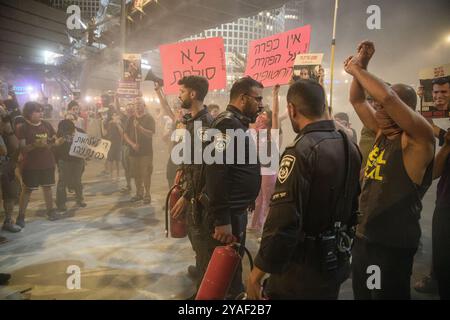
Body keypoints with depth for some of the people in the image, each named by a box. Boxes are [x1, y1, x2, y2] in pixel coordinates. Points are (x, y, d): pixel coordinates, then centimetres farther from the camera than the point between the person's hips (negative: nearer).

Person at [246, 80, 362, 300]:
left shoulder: (301, 152, -23)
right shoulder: (350, 147, 2)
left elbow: (282, 222, -28)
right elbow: (355, 205, 11)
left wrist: (256, 274, -18)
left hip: (302, 269, -7)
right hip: (337, 263, 8)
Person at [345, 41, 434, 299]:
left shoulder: (418, 140, -16)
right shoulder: (383, 132, 6)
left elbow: (388, 97, -31)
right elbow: (357, 100, 12)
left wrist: (356, 69, -18)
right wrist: (361, 66, 0)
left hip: (392, 244, -8)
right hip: (364, 237, 8)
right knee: (361, 295, 22)